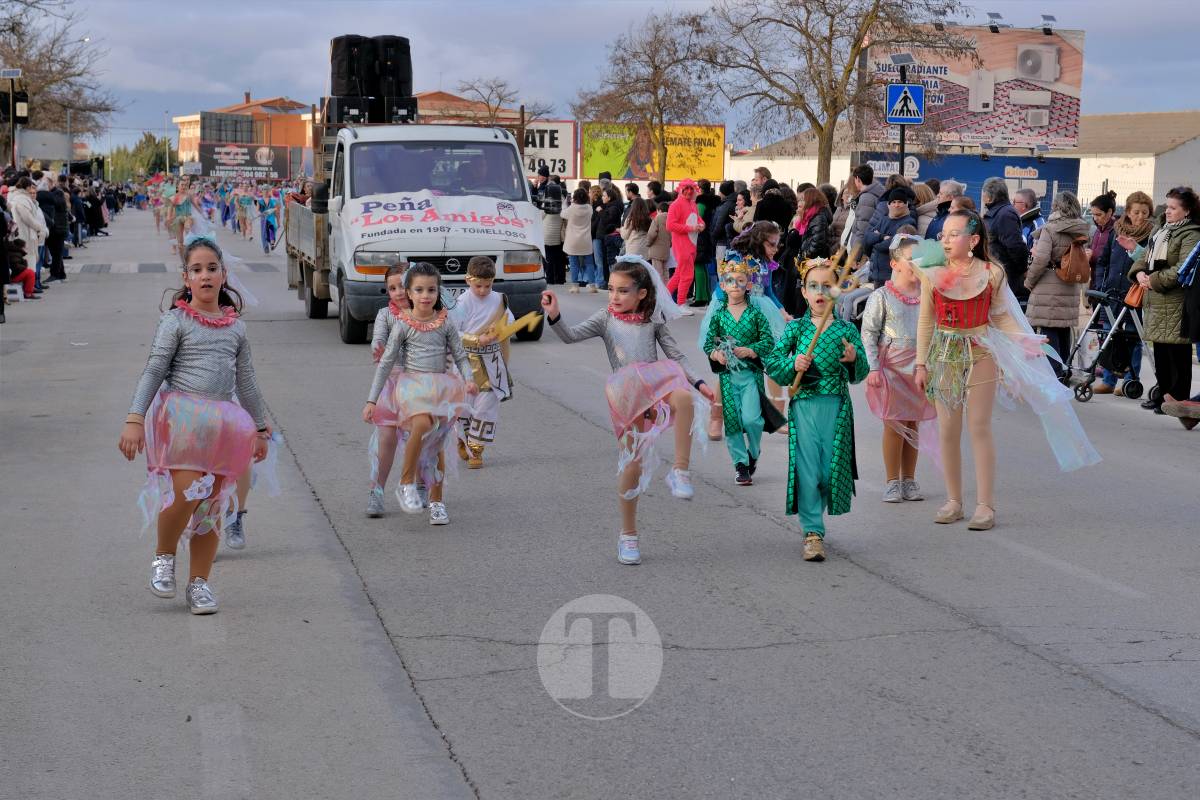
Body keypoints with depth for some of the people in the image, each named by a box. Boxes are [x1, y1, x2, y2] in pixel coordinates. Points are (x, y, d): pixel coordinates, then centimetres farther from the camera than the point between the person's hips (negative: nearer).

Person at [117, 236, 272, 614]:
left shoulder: (236, 327, 14)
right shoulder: (176, 321, 1)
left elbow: (246, 381, 21)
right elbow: (153, 371, -5)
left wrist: (260, 428, 23)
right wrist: (134, 419, -14)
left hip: (222, 422, 4)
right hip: (181, 416, -4)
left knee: (212, 501, 4)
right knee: (186, 491, -18)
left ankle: (199, 583, 14)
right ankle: (163, 556, 9)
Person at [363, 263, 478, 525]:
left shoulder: (445, 322, 6)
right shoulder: (403, 324, -1)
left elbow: (460, 356, 11)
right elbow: (386, 363, 0)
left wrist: (469, 380, -10)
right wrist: (372, 400, -2)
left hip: (441, 385, 3)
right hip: (412, 383, -3)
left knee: (437, 444, 6)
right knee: (422, 424, -31)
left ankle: (436, 501, 19)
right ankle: (406, 484, -18)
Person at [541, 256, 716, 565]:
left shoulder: (653, 320, 10)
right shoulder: (606, 318, 8)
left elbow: (676, 356, 9)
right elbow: (571, 336, -3)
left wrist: (698, 382, -3)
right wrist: (554, 316, -21)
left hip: (656, 389, 0)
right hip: (626, 397, 0)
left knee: (683, 397, -35)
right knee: (632, 464, -3)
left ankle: (680, 471, -26)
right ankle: (628, 534, 10)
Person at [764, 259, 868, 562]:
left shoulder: (847, 330, 5)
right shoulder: (795, 328, 6)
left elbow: (860, 374, 4)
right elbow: (772, 364, 3)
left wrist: (854, 360, -17)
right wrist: (793, 364, -15)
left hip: (837, 406, 1)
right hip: (803, 404, -1)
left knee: (831, 469, 3)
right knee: (806, 469, -7)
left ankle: (813, 519, 28)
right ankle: (813, 532, -2)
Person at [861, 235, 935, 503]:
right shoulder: (881, 297, -7)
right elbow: (868, 334, -6)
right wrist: (873, 368, -13)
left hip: (919, 367, 4)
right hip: (892, 367, -4)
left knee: (913, 424, 9)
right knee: (893, 425, -1)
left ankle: (909, 480, 18)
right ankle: (893, 482, 8)